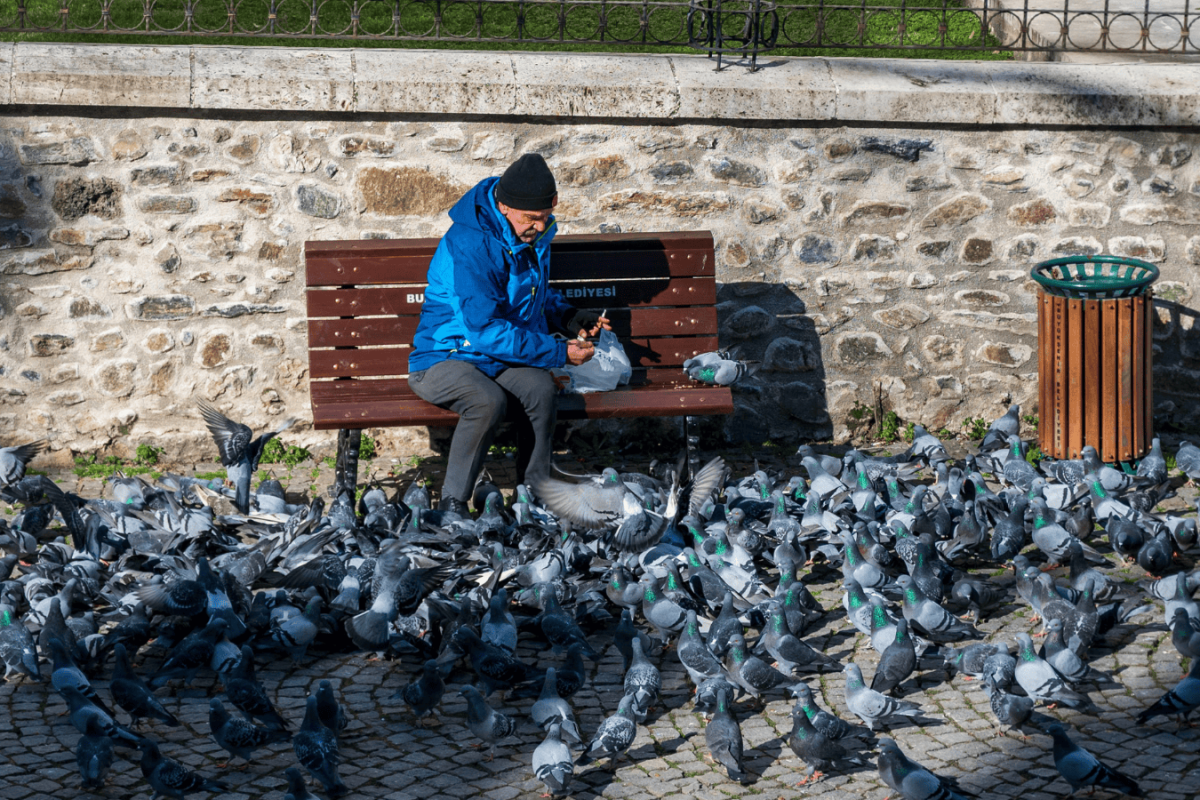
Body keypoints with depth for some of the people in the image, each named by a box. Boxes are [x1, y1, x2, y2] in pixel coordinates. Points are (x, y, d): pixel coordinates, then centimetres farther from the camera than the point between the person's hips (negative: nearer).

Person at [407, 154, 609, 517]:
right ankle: (453, 502, -21)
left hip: (500, 358, 6)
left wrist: (570, 318, 2)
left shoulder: (534, 235, 4)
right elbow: (485, 330, -26)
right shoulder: (471, 244, -24)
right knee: (489, 400, -37)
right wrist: (559, 352, -24)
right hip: (443, 359, -6)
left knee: (541, 387, -26)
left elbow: (538, 294, 24)